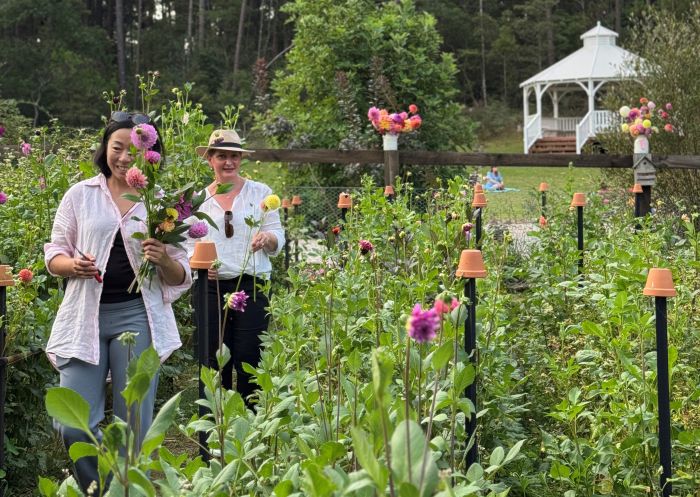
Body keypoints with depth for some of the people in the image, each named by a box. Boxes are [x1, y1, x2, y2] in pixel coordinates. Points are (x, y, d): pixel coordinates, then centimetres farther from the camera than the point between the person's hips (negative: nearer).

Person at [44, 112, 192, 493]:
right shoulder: (80, 194, 7)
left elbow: (181, 277, 7)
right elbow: (53, 255, 10)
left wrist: (163, 261, -16)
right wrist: (74, 265, -13)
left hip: (137, 317, 0)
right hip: (86, 316, 1)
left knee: (134, 428, 2)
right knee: (73, 427, -4)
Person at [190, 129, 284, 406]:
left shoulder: (260, 193, 7)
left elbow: (278, 237, 4)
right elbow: (190, 246, 13)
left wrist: (267, 238, -19)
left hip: (251, 287, -1)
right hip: (211, 288, 2)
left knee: (249, 361, -6)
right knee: (215, 362, 2)